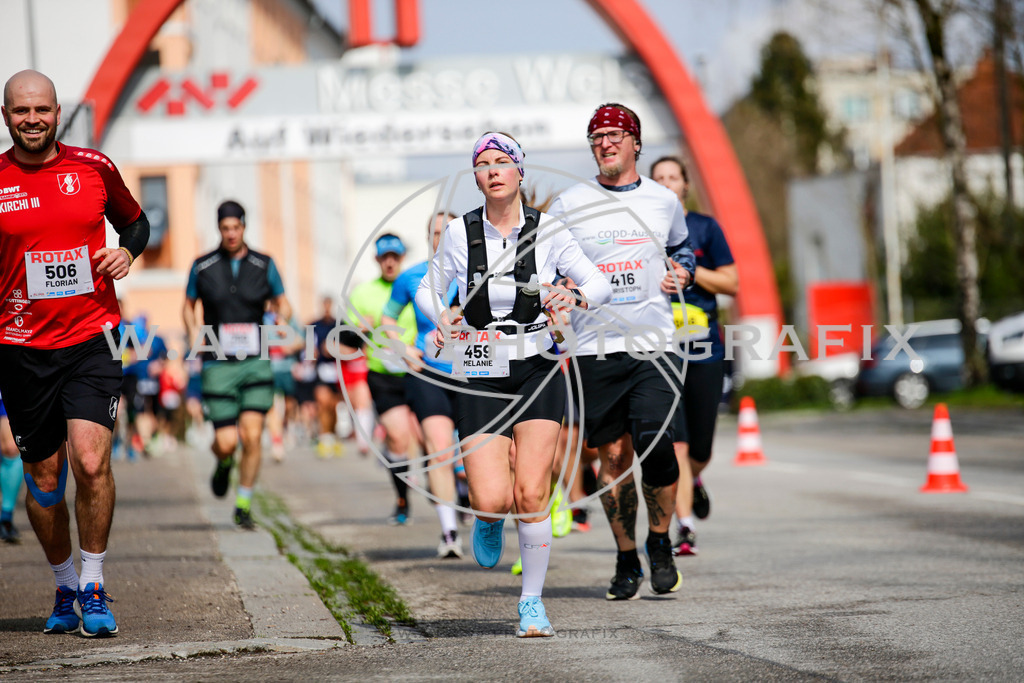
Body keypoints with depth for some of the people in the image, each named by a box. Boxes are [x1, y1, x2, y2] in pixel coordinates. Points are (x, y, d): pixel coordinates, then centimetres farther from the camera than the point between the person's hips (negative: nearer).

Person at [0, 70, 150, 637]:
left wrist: (127, 250, -2)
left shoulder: (94, 168, 3)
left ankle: (93, 586, -2)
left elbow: (135, 222, 19)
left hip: (91, 338, -1)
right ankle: (65, 588, 26)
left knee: (90, 461, -17)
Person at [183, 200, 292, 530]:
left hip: (256, 363, 1)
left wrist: (281, 319, -7)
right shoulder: (202, 266, 3)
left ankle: (243, 505, 5)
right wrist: (193, 333, -1)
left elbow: (282, 304, 15)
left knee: (252, 435, -10)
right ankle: (223, 464, 31)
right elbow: (189, 305, 17)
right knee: (226, 442, -8)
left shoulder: (264, 265, 5)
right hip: (218, 365, -1)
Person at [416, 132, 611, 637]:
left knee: (531, 492, -10)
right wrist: (440, 317, -10)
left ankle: (532, 602, 7)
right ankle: (489, 518, 28)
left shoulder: (547, 231, -3)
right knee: (492, 499, -11)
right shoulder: (459, 233, -1)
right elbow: (429, 288, 12)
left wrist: (573, 298, -20)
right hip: (480, 379, 0)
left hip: (537, 372, 0)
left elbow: (601, 284, 2)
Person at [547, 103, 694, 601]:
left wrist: (681, 273, 7)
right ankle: (626, 559, 15)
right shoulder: (568, 205, 5)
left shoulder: (663, 201, 9)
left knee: (655, 444, -15)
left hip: (652, 343, 0)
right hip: (592, 349, 0)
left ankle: (660, 543, 6)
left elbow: (682, 246, 28)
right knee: (613, 456, 2)